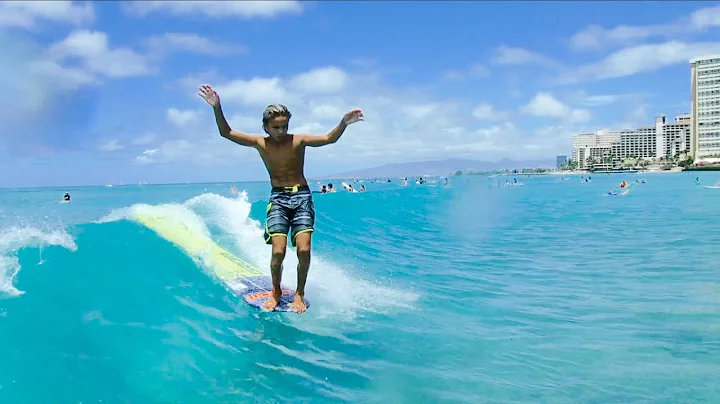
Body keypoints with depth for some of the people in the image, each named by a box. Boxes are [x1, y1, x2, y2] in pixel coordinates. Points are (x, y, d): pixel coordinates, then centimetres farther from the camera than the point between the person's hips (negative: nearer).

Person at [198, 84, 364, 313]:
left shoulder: (298, 140, -2)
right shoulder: (259, 143, 2)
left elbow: (329, 139, -13)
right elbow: (226, 133, -2)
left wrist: (343, 124, -32)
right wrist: (217, 108, -17)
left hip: (302, 197, 0)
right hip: (278, 198, 0)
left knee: (304, 250, -12)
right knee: (278, 251, -13)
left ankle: (299, 292, 10)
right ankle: (276, 291, 14)